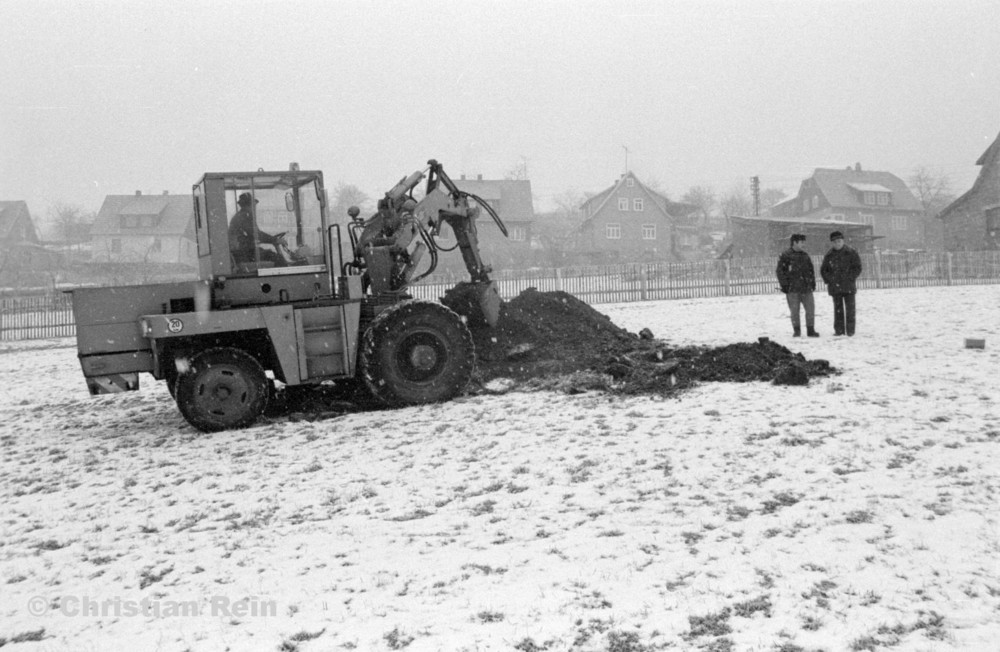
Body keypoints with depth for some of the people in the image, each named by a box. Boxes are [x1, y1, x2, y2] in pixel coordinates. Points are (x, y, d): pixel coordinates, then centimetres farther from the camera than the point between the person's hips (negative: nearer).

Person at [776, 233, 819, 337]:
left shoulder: (805, 255, 13)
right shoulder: (785, 255, -3)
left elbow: (811, 269, 21)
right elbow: (779, 271, -5)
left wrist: (812, 282, 12)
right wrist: (784, 285, -9)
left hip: (806, 287, 5)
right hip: (792, 288, -4)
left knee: (810, 308, 1)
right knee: (794, 310, 1)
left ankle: (810, 330, 10)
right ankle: (796, 331, 11)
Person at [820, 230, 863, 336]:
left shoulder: (851, 253, 1)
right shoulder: (829, 255, 9)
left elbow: (858, 268, 0)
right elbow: (823, 270, 14)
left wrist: (850, 278, -11)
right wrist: (828, 280, 0)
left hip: (849, 286, -2)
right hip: (835, 286, 2)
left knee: (850, 308, -3)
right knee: (838, 308, 5)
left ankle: (850, 330, 0)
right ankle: (839, 330, 9)